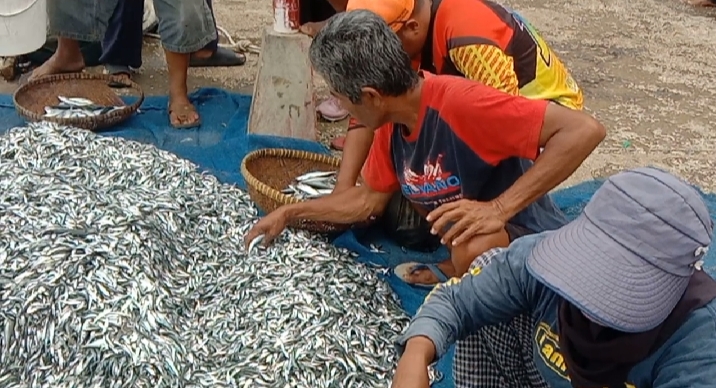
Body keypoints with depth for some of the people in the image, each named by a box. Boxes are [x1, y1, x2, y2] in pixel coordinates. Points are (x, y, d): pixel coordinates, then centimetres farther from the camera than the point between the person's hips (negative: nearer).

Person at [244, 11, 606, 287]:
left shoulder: (460, 102, -31)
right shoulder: (391, 124, -3)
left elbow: (584, 130, -34)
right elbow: (368, 199, 13)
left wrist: (499, 208, -38)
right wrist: (290, 212, 13)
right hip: (466, 236, 9)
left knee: (473, 249, -39)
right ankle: (462, 270, 11)